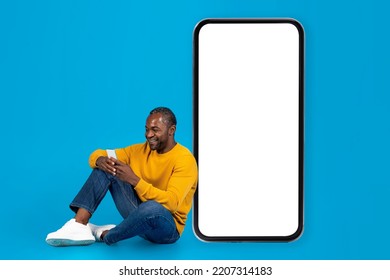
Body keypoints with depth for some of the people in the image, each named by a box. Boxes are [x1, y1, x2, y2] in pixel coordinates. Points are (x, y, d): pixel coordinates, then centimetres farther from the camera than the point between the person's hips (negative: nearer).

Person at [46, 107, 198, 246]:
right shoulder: (141, 150, 4)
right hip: (139, 213, 6)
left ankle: (105, 235, -14)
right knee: (107, 167, -6)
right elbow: (97, 154, 5)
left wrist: (134, 179, -32)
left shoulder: (184, 160, -16)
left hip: (167, 227, -6)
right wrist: (101, 160, -21)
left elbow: (171, 203, -28)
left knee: (152, 208, -42)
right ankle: (79, 224, -21)